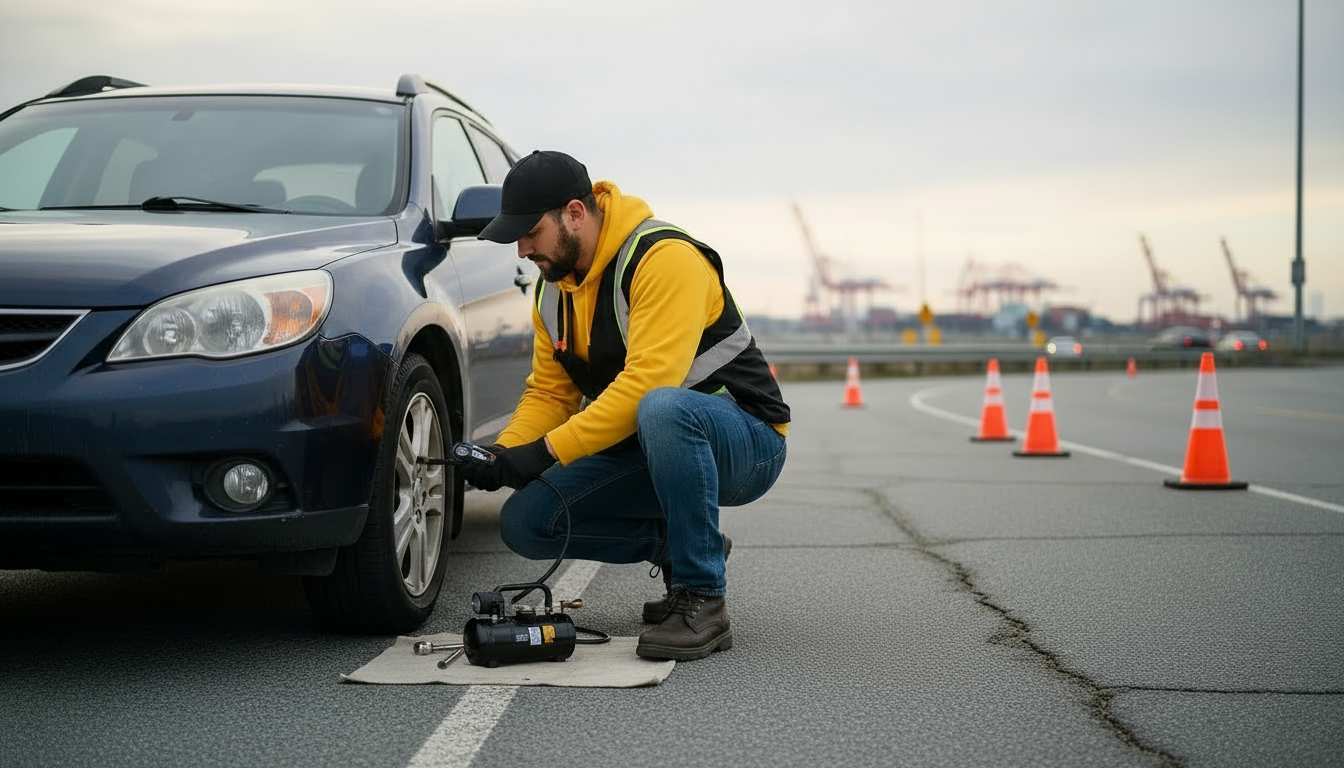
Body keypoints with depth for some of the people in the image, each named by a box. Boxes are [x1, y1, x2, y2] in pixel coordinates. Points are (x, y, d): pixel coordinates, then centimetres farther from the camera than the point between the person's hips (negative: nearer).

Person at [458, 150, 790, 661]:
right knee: (525, 522, -10)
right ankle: (676, 549, 9)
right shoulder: (553, 288, 5)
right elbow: (550, 392, 8)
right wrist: (504, 454, -11)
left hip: (746, 445, -8)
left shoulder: (665, 257, -22)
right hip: (643, 450, 8)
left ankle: (703, 601, -28)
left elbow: (646, 385, -32)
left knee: (661, 410, -42)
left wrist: (546, 451, -31)